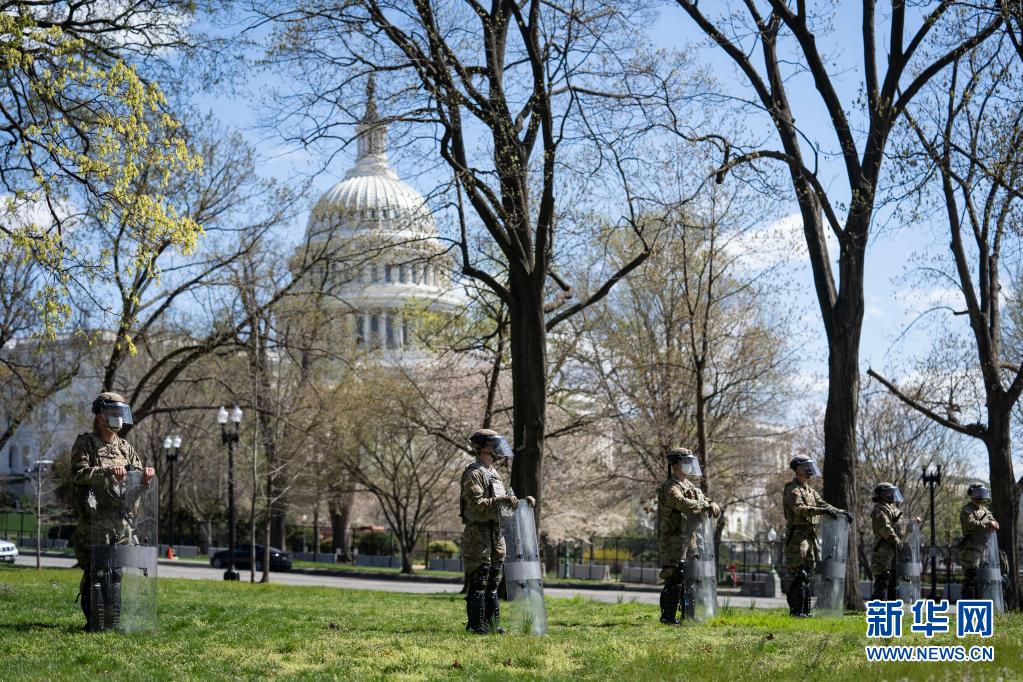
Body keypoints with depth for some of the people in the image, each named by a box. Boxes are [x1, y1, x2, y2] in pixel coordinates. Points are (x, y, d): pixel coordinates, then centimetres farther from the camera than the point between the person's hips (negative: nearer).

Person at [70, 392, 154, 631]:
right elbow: (78, 473, -15)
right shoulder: (85, 444, 0)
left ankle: (112, 621, 12)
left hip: (120, 521, 5)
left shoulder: (125, 447, 17)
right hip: (94, 520, -5)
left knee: (116, 573, 7)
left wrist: (145, 476, -8)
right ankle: (94, 622, -3)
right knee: (95, 572, -7)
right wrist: (107, 471, -28)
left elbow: (137, 481, 16)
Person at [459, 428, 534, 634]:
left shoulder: (494, 474, 20)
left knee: (492, 582, 11)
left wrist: (522, 501, 10)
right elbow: (477, 504, -20)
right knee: (478, 583, -7)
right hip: (478, 534, -9)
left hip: (496, 534, 9)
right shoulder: (474, 473, -10)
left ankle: (492, 623, 16)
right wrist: (500, 500, -26)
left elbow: (503, 504, 24)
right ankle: (476, 624, -5)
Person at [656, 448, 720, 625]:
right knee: (675, 578, -12)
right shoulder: (670, 488, -12)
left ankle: (688, 615, 19)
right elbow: (683, 504, -30)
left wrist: (712, 505, -3)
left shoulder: (689, 486, 18)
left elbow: (705, 500, 21)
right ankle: (668, 616, -8)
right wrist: (704, 506, -18)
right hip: (674, 540, -9)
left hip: (690, 541, 9)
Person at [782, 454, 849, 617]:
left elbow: (823, 504, 21)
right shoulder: (793, 489, -10)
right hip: (797, 537, -9)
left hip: (810, 537, 9)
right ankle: (797, 610, -8)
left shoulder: (810, 491, 20)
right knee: (800, 576, -10)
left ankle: (804, 610, 13)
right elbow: (799, 509, -25)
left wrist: (841, 511, 6)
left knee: (807, 575, 10)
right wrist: (822, 510, -33)